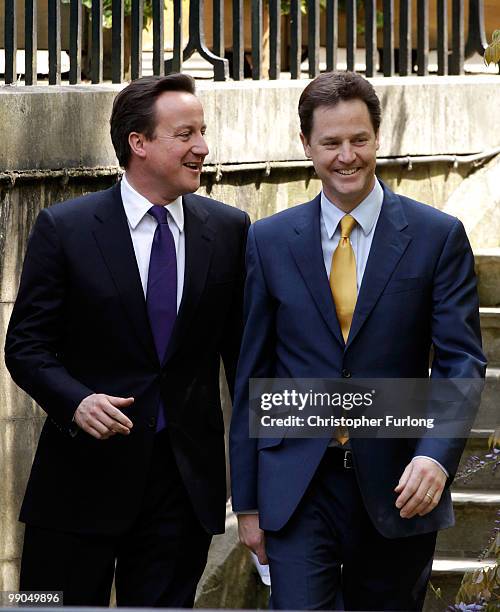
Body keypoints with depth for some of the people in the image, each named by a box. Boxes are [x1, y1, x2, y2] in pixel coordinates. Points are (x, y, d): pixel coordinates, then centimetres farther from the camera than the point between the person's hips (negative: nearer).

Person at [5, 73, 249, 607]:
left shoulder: (228, 230, 5)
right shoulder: (64, 228, -3)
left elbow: (242, 346, 10)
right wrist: (75, 401, -21)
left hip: (186, 477, 2)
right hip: (84, 476, -2)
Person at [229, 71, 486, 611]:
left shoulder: (437, 236, 0)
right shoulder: (269, 241, 5)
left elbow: (461, 359, -4)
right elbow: (252, 372, 7)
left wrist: (435, 456, -22)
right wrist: (246, 500, 5)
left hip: (398, 484, 0)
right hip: (298, 485, 0)